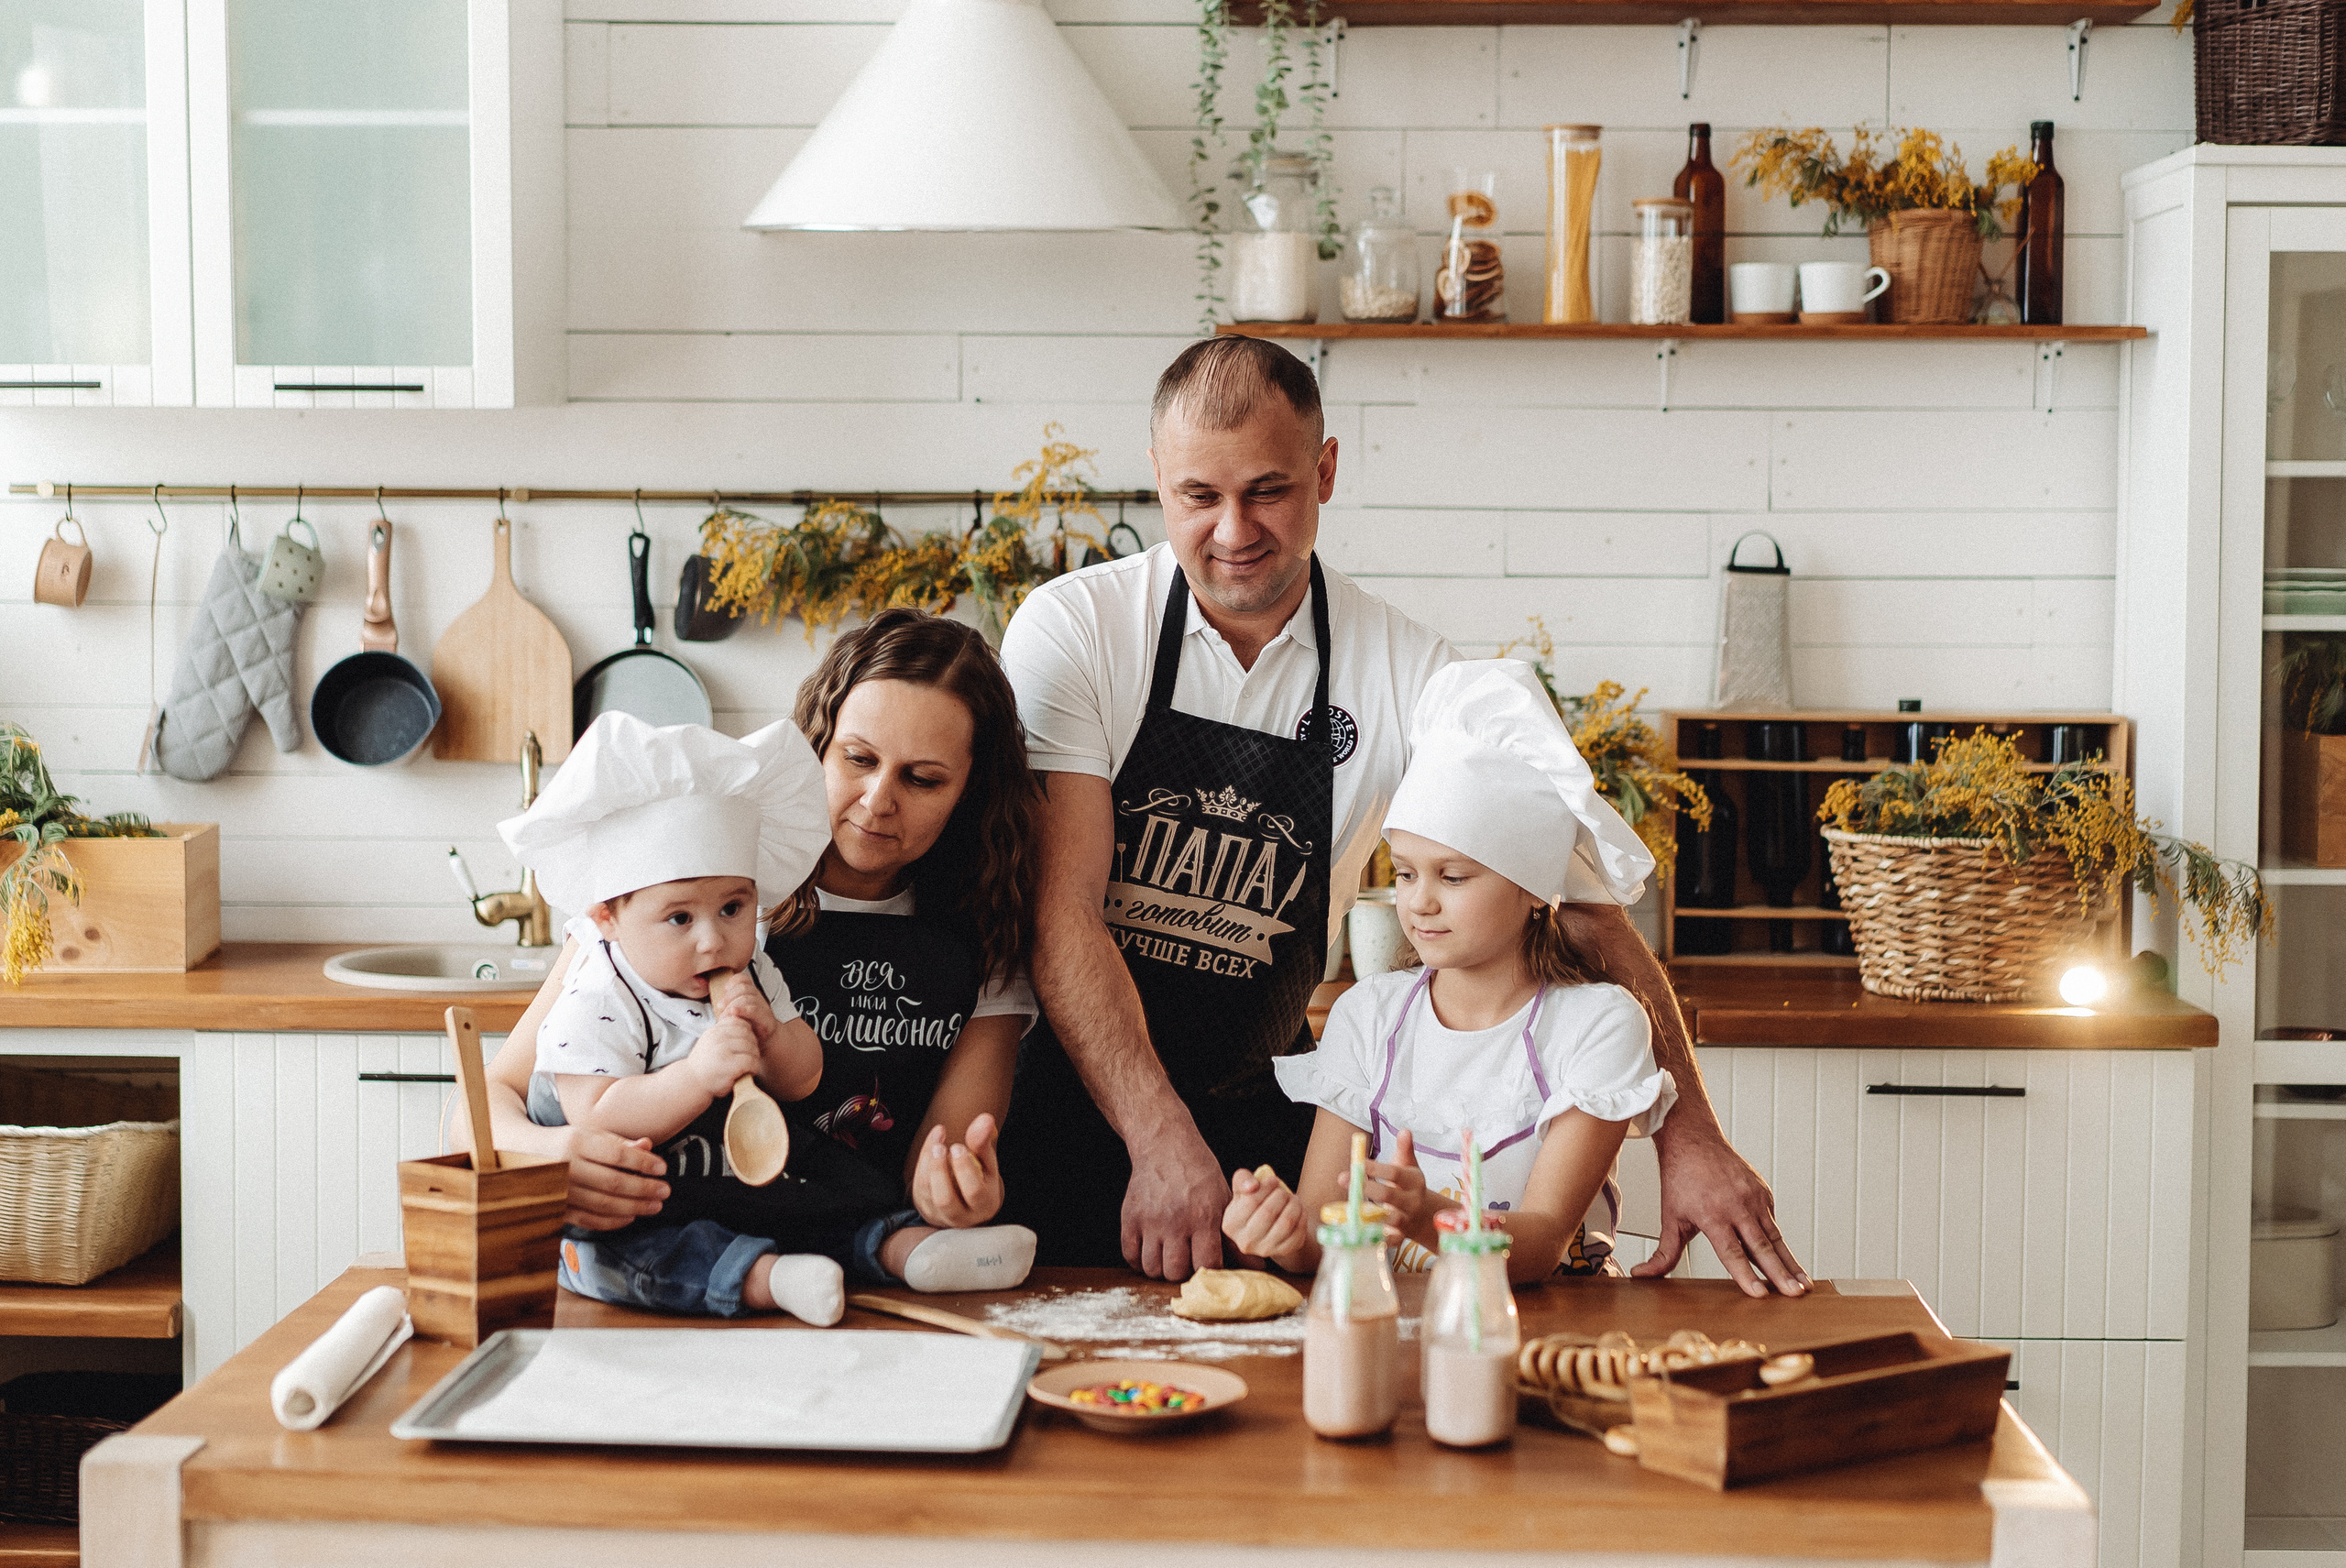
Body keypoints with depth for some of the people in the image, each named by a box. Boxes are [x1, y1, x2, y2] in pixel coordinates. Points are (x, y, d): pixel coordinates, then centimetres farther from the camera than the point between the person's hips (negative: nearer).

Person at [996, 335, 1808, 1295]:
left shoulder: (1406, 675, -5)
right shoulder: (1073, 629, -10)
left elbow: (1576, 907, -6)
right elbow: (1063, 915, -16)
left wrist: (1687, 1139, -16)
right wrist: (1162, 1143, -28)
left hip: (1260, 1122, 2)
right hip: (1068, 1100, -2)